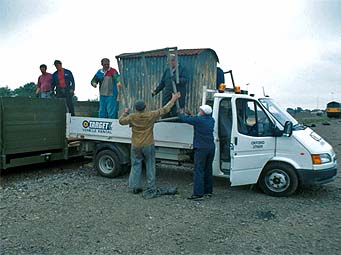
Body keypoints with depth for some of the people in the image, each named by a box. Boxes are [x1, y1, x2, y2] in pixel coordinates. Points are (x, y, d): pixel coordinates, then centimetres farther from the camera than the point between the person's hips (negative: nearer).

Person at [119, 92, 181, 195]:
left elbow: (121, 121, 7)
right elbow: (165, 110, -3)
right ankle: (151, 187, 12)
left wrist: (125, 112, 25)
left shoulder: (132, 117, -8)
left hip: (136, 146, 1)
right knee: (150, 166, 9)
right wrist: (173, 99, 7)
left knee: (136, 166, 11)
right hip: (148, 145, -1)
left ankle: (135, 187, 15)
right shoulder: (151, 116, -10)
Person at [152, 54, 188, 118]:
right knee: (165, 114, 2)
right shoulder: (167, 70, 17)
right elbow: (162, 83, 21)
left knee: (176, 114, -8)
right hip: (167, 95, 4)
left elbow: (186, 80, -9)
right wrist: (156, 91, 13)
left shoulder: (182, 69, 4)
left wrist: (177, 79, -25)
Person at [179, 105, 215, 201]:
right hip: (211, 147, 8)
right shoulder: (211, 120, 10)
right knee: (208, 169, 16)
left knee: (198, 170, -7)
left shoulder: (198, 120, -11)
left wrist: (181, 113, 19)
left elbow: (184, 119, -1)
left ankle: (198, 194, -9)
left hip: (201, 148, -8)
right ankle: (208, 191, 25)